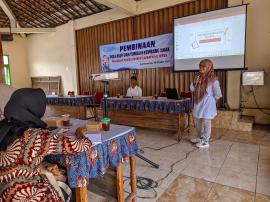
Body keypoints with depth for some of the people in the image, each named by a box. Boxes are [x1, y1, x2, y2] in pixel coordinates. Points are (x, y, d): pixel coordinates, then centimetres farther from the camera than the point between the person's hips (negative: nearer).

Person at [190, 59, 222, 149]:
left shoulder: (213, 79, -14)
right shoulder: (198, 77, 5)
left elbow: (217, 94, -10)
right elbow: (192, 89, 7)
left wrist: (210, 101, -1)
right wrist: (194, 83, -10)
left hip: (207, 106, -7)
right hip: (198, 105, 7)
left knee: (206, 123, 3)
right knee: (197, 123, 18)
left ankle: (205, 142, 16)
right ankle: (201, 138, 37)